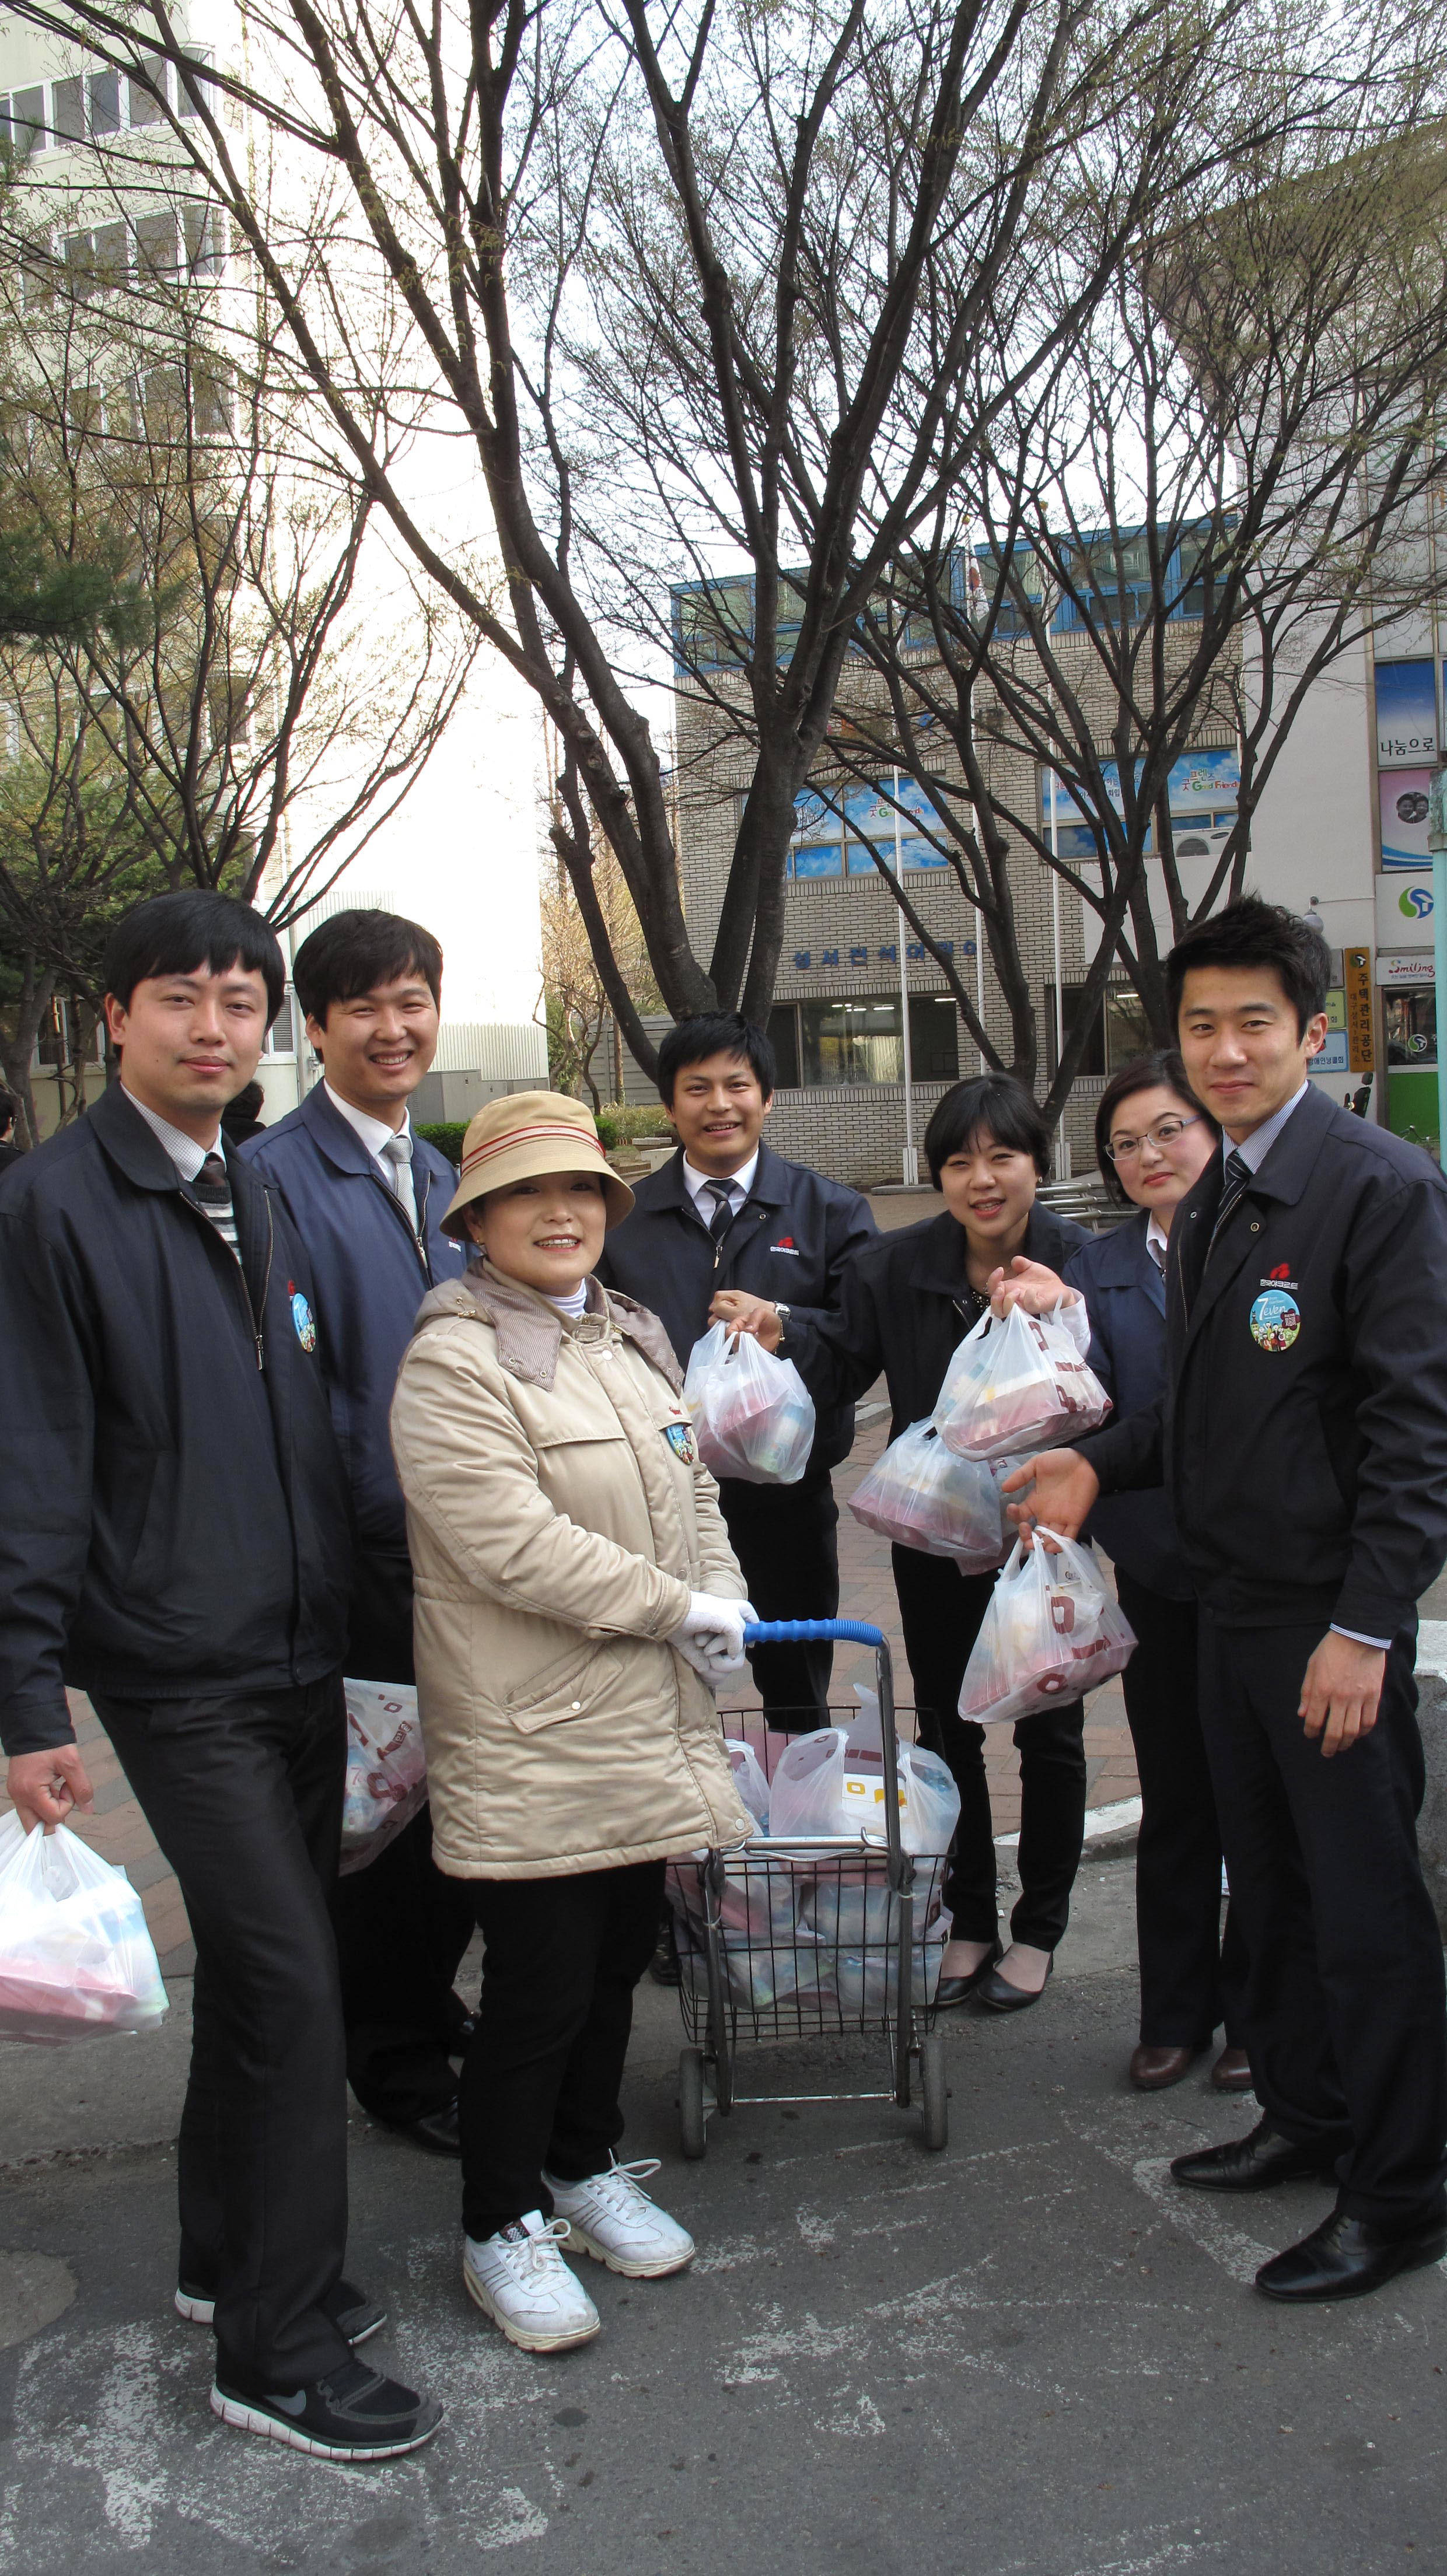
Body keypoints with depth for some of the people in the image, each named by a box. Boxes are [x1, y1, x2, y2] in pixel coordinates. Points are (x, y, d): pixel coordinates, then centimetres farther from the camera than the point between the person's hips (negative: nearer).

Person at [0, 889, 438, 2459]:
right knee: (291, 1981, -6)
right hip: (179, 1673, -7)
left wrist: (341, 1619, 15)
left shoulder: (257, 1202, 12)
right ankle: (276, 2354, 10)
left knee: (257, 1965, 17)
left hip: (301, 1660, 7)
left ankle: (231, 2258, 35)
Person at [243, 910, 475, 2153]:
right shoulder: (275, 1173, -12)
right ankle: (395, 2056, 25)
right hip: (365, 1554, -7)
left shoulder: (441, 1174, 14)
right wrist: (385, 1505, -18)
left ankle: (429, 1997, 37)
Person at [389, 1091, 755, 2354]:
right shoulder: (455, 1361, -15)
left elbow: (692, 1487, 19)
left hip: (647, 1723, 8)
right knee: (539, 1988, 3)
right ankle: (503, 2228, 23)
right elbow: (514, 1546, -22)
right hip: (530, 1738, -7)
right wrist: (683, 1609, -16)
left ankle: (585, 2167, 39)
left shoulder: (634, 1335, 12)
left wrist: (726, 1600, 2)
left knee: (619, 1962, 18)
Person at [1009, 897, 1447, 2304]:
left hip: (1332, 1612, -8)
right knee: (1270, 1885, 19)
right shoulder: (1209, 1206, 12)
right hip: (1231, 1601, 8)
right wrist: (1102, 1461, 6)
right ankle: (1304, 2117, 38)